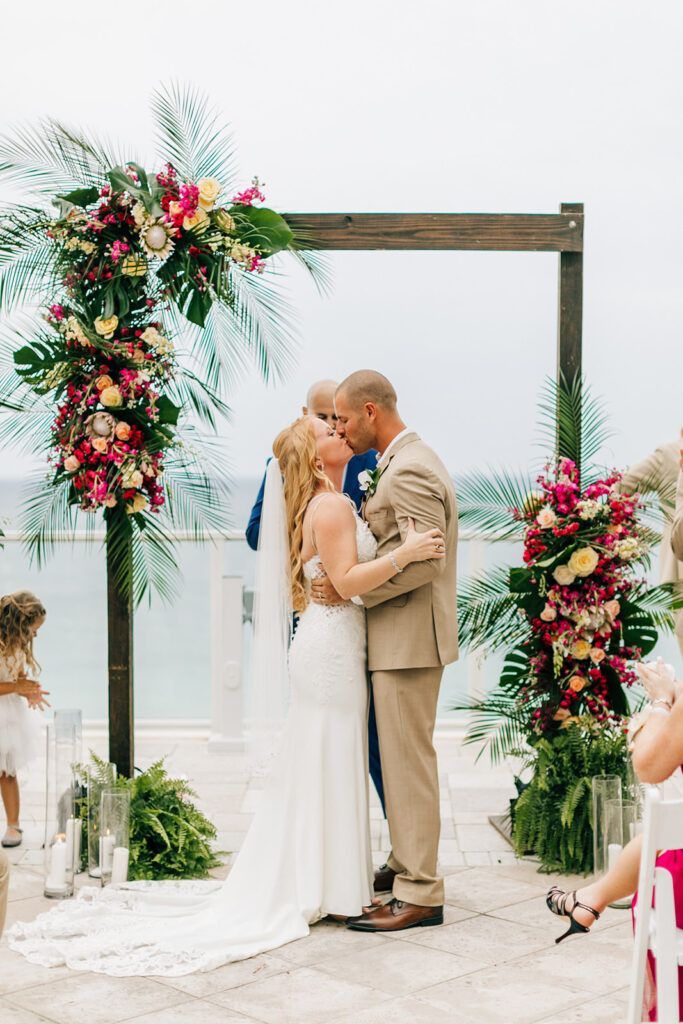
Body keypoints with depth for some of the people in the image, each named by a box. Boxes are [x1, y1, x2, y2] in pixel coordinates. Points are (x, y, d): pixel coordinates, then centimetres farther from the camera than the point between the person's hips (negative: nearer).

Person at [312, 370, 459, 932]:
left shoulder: (408, 471, -18)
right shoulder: (408, 462, 16)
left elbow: (424, 560, -25)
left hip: (408, 638, -11)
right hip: (401, 637, 11)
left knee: (409, 762, -5)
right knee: (402, 759, 18)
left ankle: (419, 894, 1)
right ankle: (406, 863, 30)